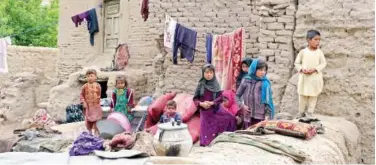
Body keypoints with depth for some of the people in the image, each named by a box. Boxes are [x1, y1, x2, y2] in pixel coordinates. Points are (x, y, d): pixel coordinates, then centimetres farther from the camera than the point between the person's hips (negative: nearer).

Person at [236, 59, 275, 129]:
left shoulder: (265, 83, -2)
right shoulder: (246, 81, 5)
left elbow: (268, 100, -2)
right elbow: (237, 95, 14)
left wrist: (268, 115, -8)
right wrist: (242, 106, 0)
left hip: (260, 117, -2)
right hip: (247, 116, 3)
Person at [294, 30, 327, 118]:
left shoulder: (319, 52, -4)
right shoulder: (303, 51, -5)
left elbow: (323, 63, -2)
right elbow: (297, 63, 3)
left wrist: (315, 69, -16)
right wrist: (301, 69, -15)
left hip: (315, 78, 0)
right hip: (304, 77, 0)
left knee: (313, 96, 8)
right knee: (302, 95, 9)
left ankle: (310, 112, 20)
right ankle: (301, 111, 23)